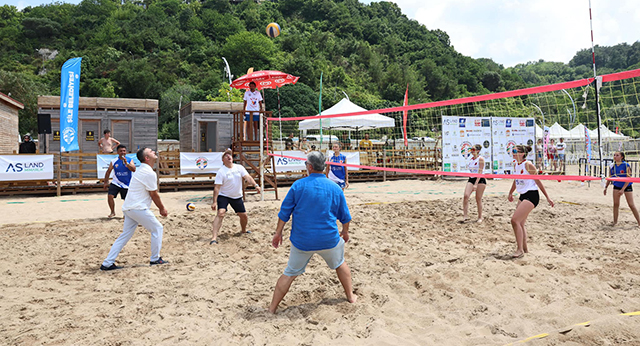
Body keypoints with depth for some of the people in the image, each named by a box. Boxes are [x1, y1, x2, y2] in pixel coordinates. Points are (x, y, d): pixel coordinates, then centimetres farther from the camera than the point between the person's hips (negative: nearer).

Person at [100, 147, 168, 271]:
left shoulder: (141, 170, 17)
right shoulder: (150, 173, -14)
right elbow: (154, 194, -9)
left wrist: (160, 207, 22)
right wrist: (162, 208, 4)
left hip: (128, 208, 9)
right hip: (139, 208, -9)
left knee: (125, 235, 12)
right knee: (157, 228, 4)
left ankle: (107, 263, 12)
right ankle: (155, 259, 10)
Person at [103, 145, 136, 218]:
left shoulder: (130, 160, -6)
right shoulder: (114, 161, -3)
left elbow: (134, 169, -21)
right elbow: (108, 172, 7)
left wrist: (126, 163, -32)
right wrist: (106, 182, 5)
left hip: (126, 184, -1)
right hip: (116, 183, 1)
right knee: (110, 196, -16)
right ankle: (112, 212, 3)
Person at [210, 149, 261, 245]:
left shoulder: (239, 167, -1)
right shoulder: (221, 171, -13)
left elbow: (247, 177, -10)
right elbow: (217, 187, -16)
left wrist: (255, 185, -29)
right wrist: (214, 202, -22)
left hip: (237, 196, 5)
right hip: (223, 196, -4)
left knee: (243, 215, 11)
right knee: (220, 213, -25)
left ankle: (244, 230, 43)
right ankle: (214, 238, -27)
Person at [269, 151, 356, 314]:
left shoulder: (298, 185, -8)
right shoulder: (335, 188, -2)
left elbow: (284, 212, -5)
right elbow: (345, 216, 6)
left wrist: (278, 233, 7)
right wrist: (345, 232, 24)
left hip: (302, 241, -1)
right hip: (329, 239, 1)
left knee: (290, 274, 12)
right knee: (340, 263, 28)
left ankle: (272, 308, 16)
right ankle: (350, 295, 38)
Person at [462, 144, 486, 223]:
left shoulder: (480, 159, -9)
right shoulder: (471, 159, 12)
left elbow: (480, 172, -16)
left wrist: (476, 184, -23)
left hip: (480, 180, -6)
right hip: (471, 179, 6)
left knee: (478, 199, 0)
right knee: (466, 196, -15)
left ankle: (480, 217, 14)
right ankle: (465, 215, -13)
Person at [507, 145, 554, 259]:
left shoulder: (528, 165, -14)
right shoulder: (515, 164, 9)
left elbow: (538, 181, -10)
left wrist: (547, 198, -7)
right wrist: (510, 193, 35)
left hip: (531, 195, -8)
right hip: (522, 196, 8)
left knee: (515, 220, -17)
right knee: (520, 223, 10)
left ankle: (520, 250, -10)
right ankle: (524, 248, 22)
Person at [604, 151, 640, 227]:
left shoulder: (626, 165, -16)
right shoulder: (612, 166, -3)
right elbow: (610, 178, 8)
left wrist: (623, 189, -24)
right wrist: (606, 187, 1)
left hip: (626, 186, -4)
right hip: (616, 186, 4)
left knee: (631, 205, -2)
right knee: (616, 204, -1)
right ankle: (615, 221, 7)